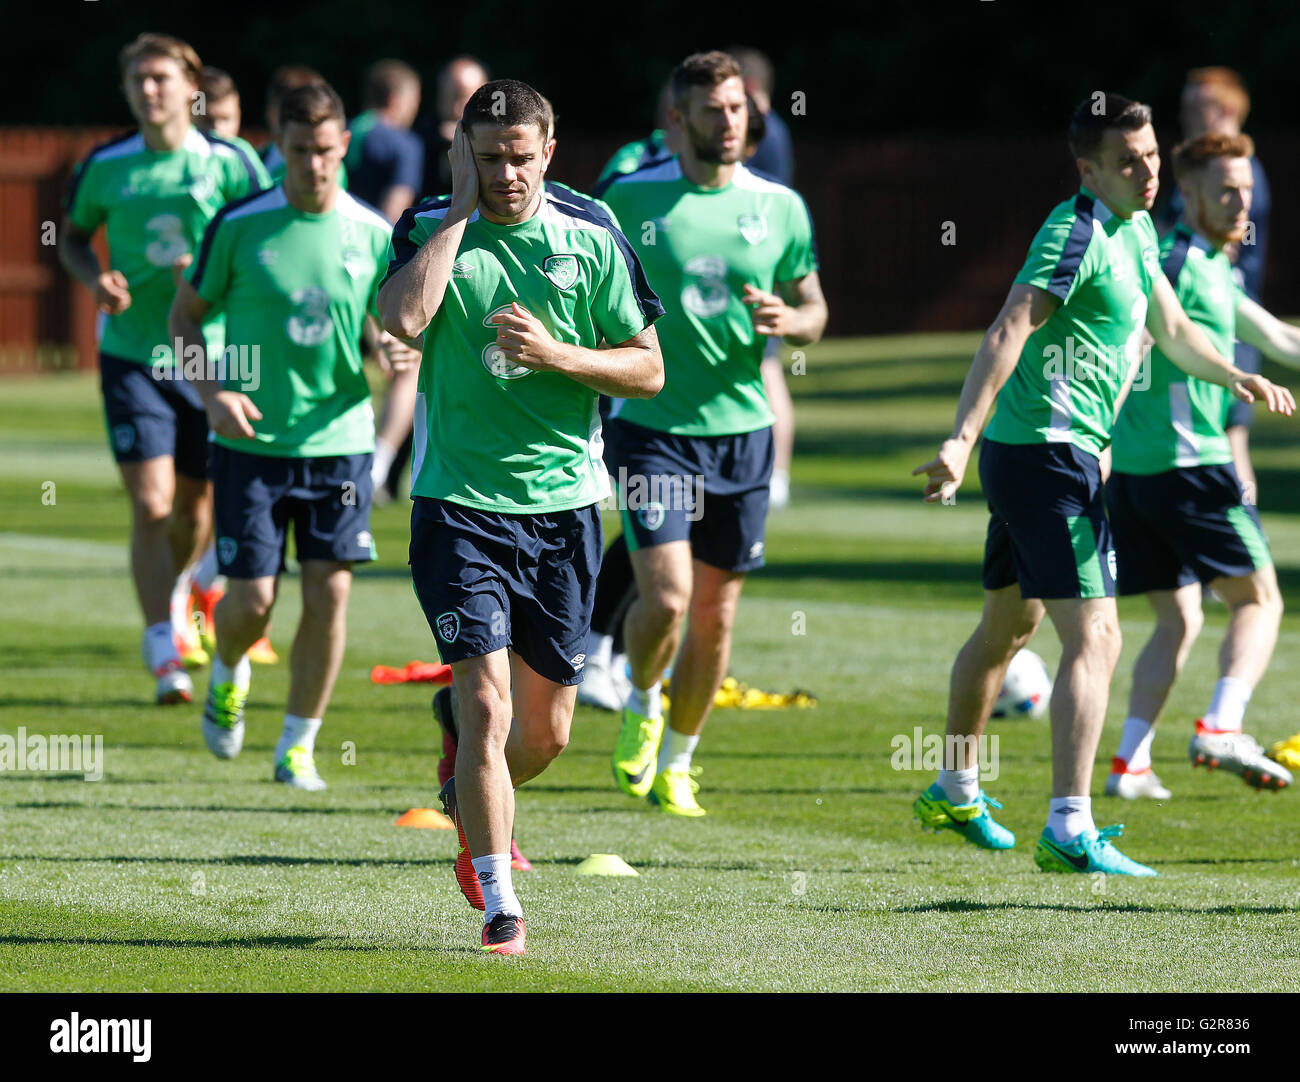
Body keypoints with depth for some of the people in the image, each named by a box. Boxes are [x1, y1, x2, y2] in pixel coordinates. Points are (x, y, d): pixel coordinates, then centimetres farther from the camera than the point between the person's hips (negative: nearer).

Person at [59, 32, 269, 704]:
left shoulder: (230, 163, -4)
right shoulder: (106, 166, 0)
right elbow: (72, 237, 15)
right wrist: (95, 279, -6)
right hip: (131, 355, -1)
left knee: (194, 509, 12)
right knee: (151, 506, -12)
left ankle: (174, 592, 46)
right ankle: (164, 656, -9)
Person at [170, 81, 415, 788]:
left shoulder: (372, 234, 1)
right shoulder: (239, 226, -5)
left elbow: (391, 328, 11)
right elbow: (186, 313, 4)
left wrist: (399, 353, -14)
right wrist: (211, 393, -11)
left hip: (341, 440, 2)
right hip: (251, 442, -2)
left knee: (329, 593, -4)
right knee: (251, 600, -4)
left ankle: (299, 745, 10)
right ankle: (227, 676, 32)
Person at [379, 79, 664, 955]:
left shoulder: (592, 239, 2)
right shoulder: (431, 230, -1)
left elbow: (648, 369, 4)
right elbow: (402, 318, -22)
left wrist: (556, 355, -13)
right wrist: (460, 210, -16)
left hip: (565, 505, 2)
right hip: (461, 504, -2)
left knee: (546, 731, 9)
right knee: (485, 701, -15)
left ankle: (472, 806, 43)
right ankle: (498, 900, -7)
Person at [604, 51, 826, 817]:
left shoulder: (780, 206, 4)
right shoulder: (632, 199, -3)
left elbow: (814, 309, 13)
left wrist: (789, 320, -9)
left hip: (742, 429, 3)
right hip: (653, 427, -3)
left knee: (716, 615, 7)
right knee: (666, 595, -17)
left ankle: (675, 764, 23)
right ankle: (641, 705, 14)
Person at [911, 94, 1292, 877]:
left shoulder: (1135, 231, 14)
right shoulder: (1077, 235, -18)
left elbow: (1171, 328, 28)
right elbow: (1010, 331, -29)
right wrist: (962, 439, -39)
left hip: (1024, 453, 11)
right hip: (1052, 453, -11)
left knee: (1010, 624, 24)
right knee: (1094, 637, -15)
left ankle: (956, 791, 41)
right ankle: (1070, 831, -22)